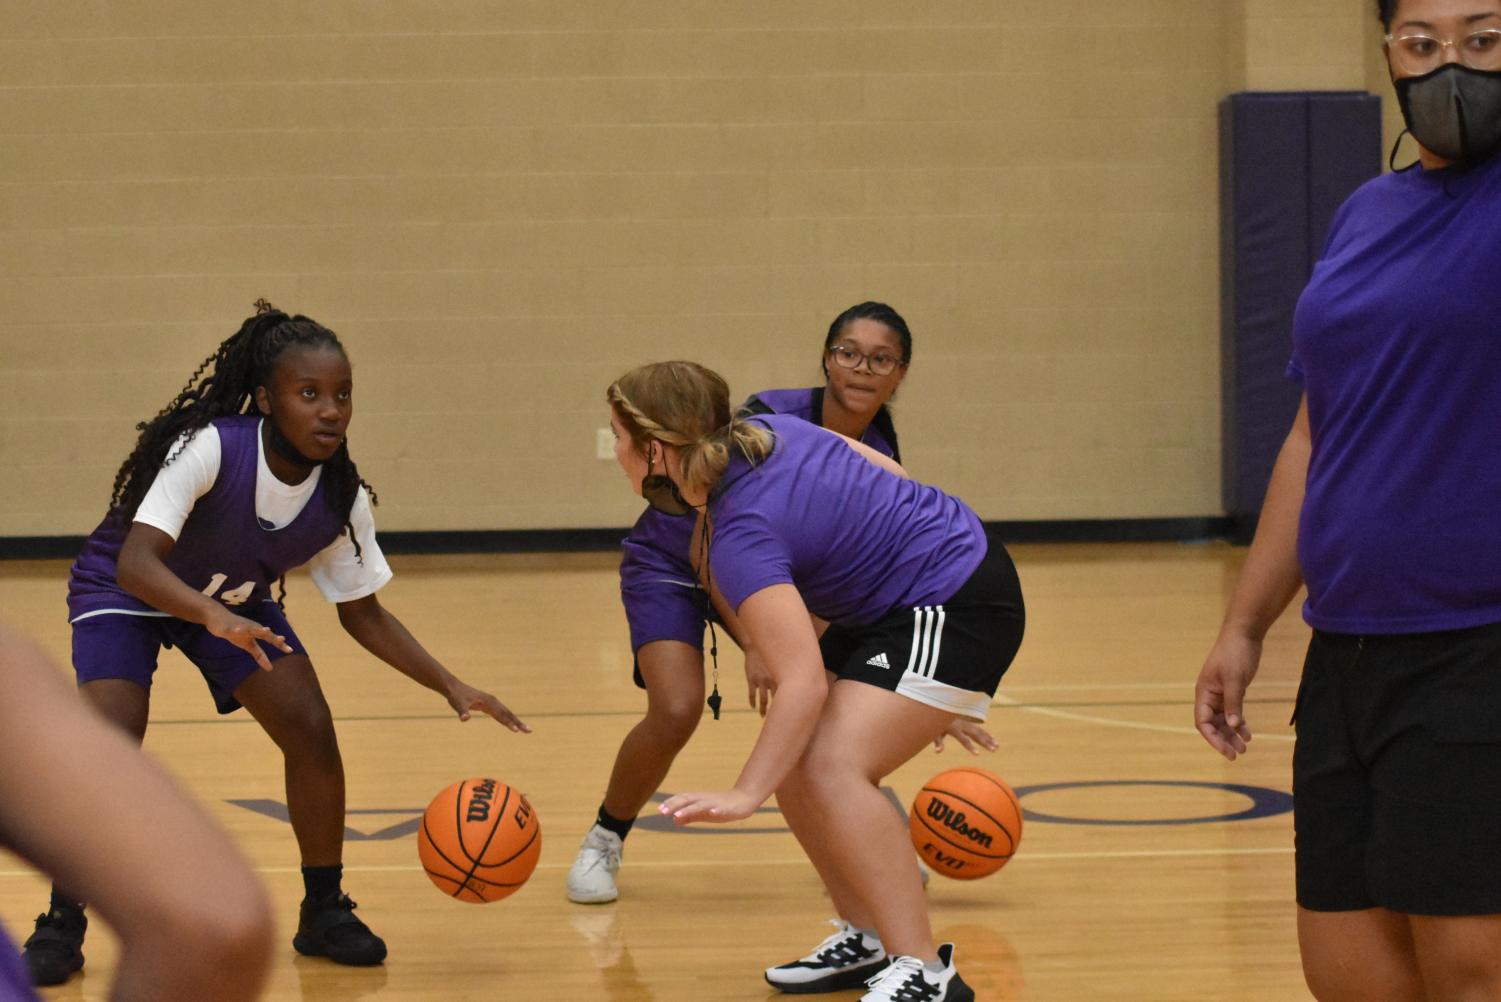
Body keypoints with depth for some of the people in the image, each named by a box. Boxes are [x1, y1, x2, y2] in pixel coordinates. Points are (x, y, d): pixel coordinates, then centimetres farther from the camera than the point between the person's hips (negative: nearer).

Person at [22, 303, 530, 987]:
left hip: (236, 601, 5)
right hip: (125, 594, -5)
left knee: (312, 733, -10)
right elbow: (134, 562, -42)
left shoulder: (342, 495, -19)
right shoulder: (210, 448, -35)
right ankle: (61, 928, -6)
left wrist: (451, 686, -17)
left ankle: (324, 912, 9)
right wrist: (214, 617, -60)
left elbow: (363, 615, -6)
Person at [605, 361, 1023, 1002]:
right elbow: (884, 472, 11)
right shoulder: (763, 430, -2)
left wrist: (746, 795, -36)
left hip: (958, 608, -11)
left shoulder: (740, 537, -26)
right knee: (791, 763, 7)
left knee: (832, 767, -25)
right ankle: (866, 940, 16)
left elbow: (804, 683, -34)